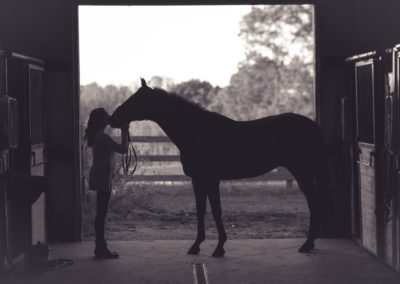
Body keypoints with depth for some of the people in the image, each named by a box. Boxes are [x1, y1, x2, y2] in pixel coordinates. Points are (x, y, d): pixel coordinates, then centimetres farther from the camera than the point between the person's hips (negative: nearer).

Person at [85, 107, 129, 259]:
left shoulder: (96, 136, 11)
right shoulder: (103, 137, -18)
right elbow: (123, 149, -18)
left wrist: (124, 131, 17)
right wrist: (124, 132, -8)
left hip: (99, 176, 10)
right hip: (102, 177, -10)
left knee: (101, 212, 14)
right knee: (101, 213, -5)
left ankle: (101, 247, 20)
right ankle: (101, 248, 0)